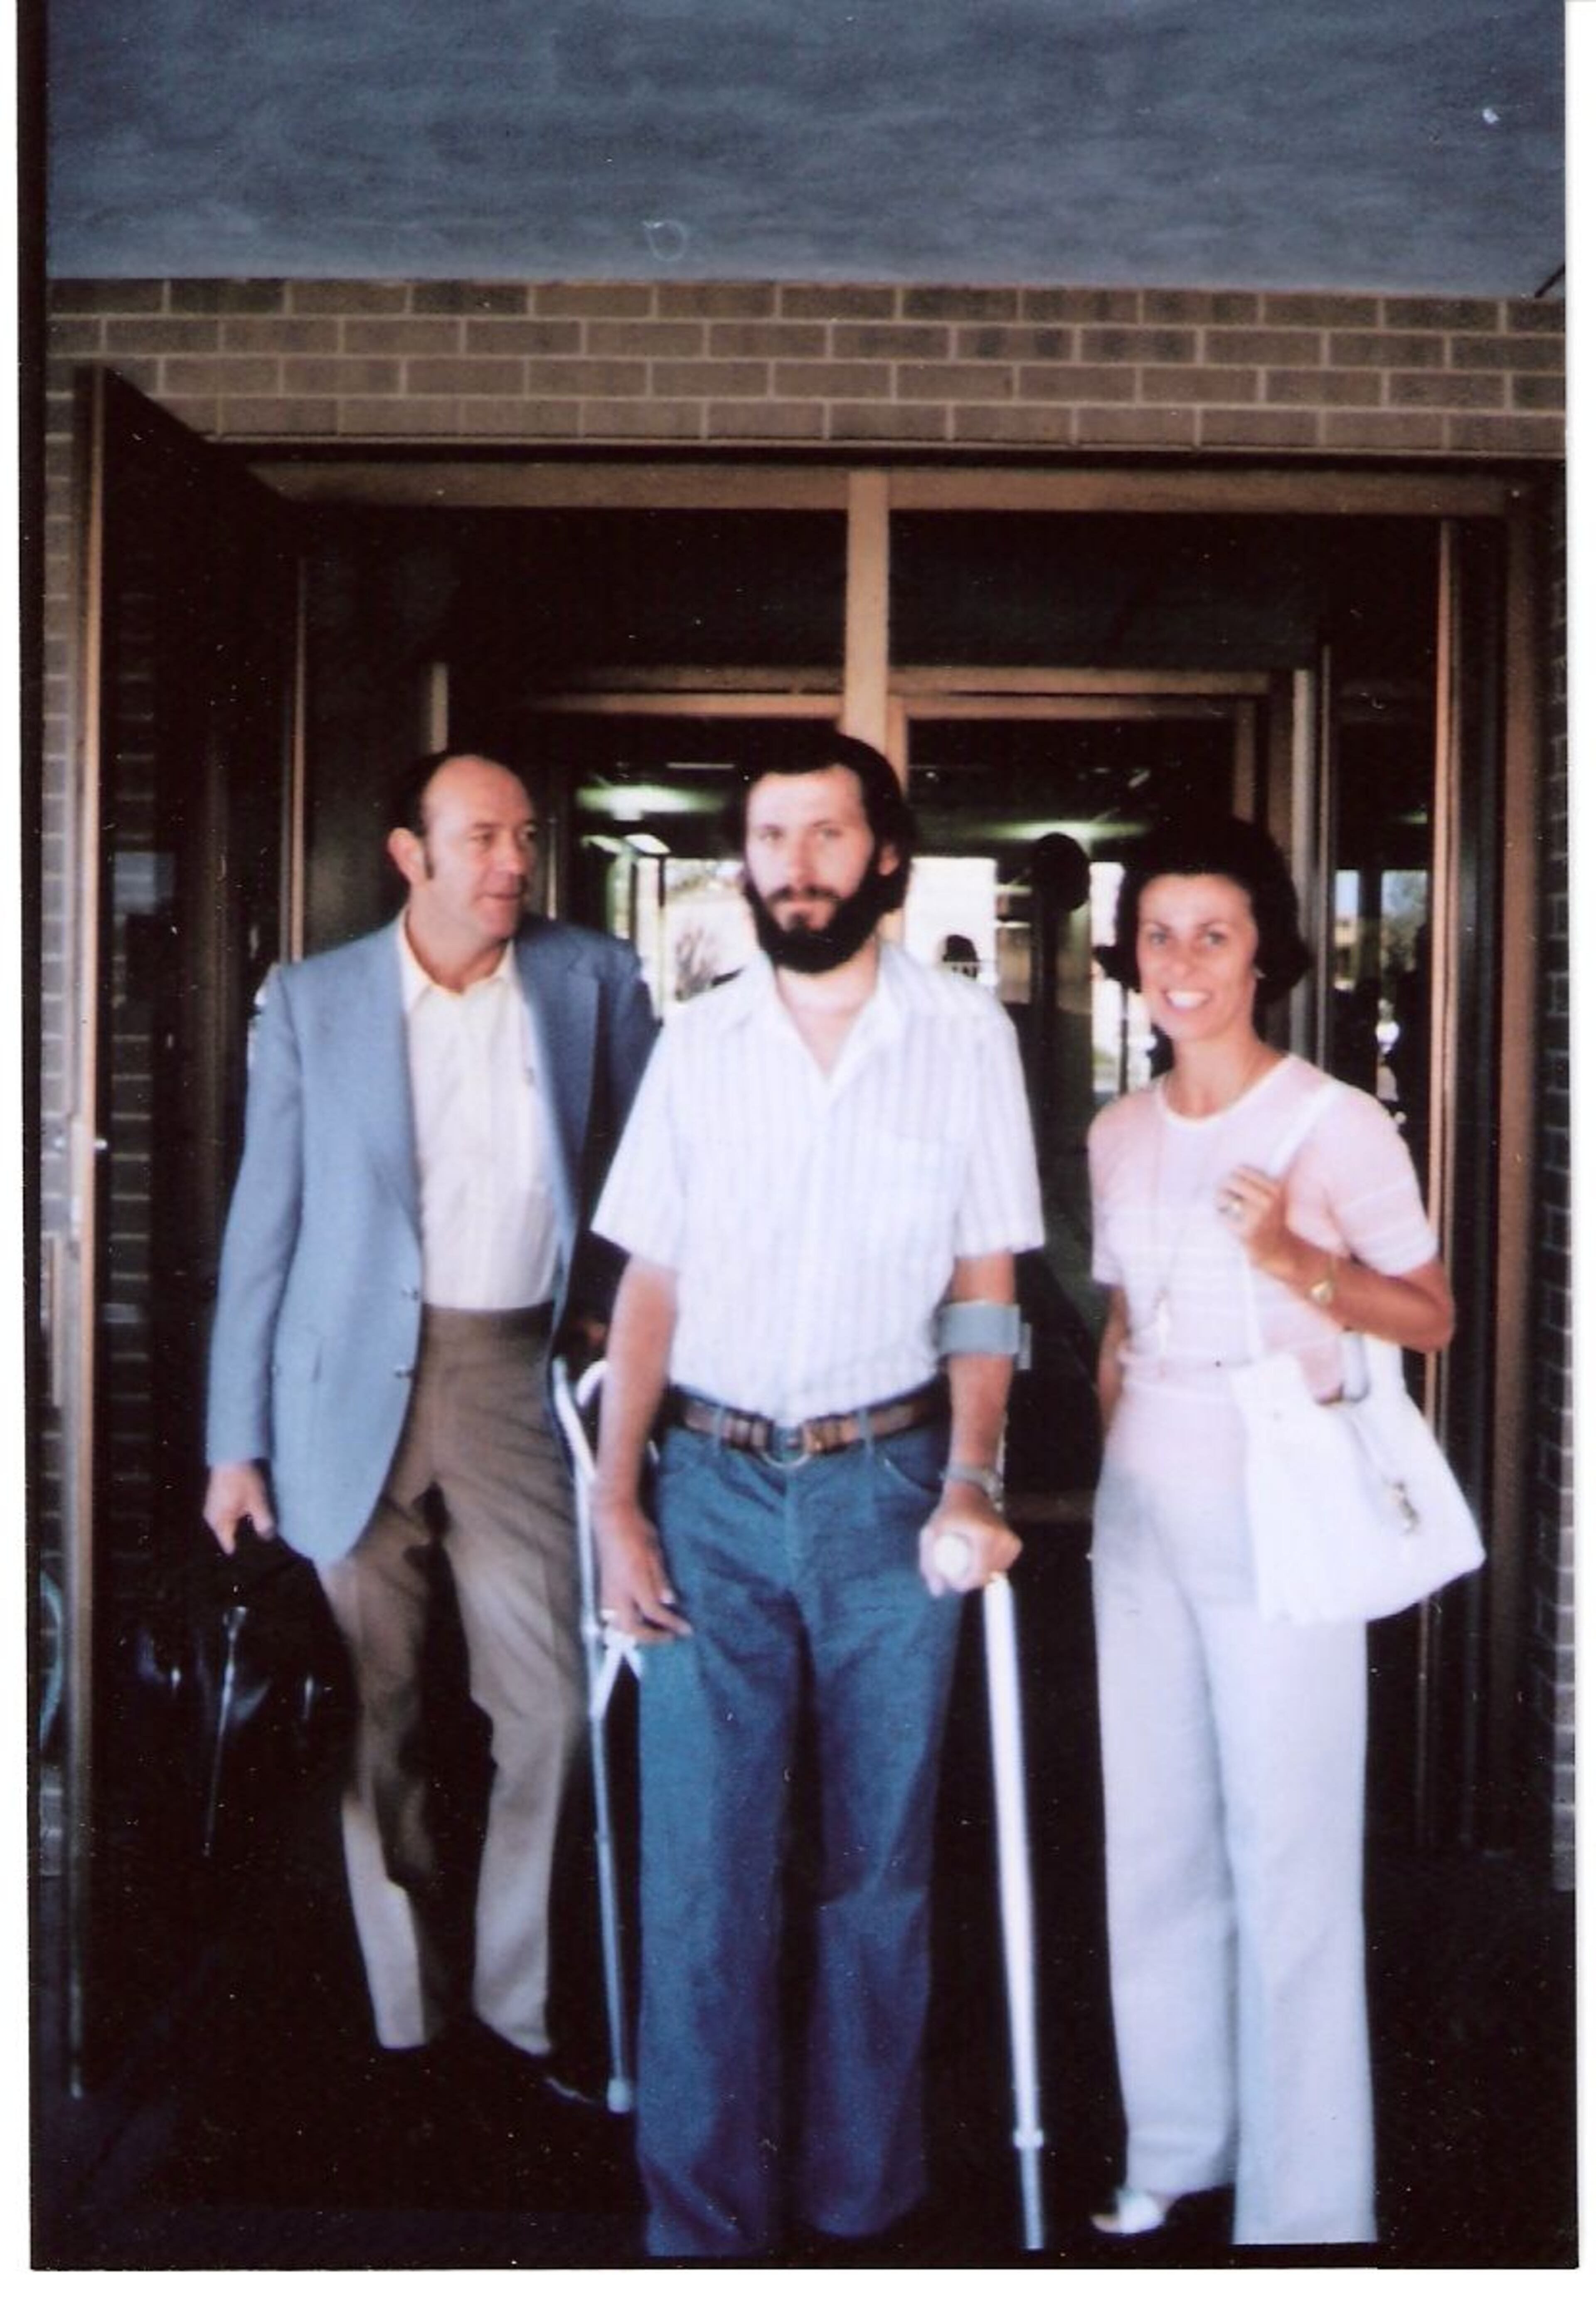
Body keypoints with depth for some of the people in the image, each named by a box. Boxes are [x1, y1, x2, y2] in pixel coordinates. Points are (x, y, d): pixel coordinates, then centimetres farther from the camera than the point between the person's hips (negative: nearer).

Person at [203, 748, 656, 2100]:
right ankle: (409, 2020, 20)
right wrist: (237, 1440, 0)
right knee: (378, 1725, 6)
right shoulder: (313, 1001, 2)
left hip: (521, 1381, 1)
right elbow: (266, 1221, 2)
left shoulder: (593, 981, 4)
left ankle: (518, 2012, 17)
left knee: (549, 1712, 0)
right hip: (355, 1392, 0)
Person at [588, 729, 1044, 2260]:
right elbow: (649, 1286, 6)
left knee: (878, 1859, 10)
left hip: (887, 1489, -1)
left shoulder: (965, 1037, 0)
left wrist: (971, 1482, -10)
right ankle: (702, 2219, 15)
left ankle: (858, 2193, 26)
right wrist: (614, 1503, -1)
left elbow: (983, 1287, 2)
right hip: (713, 1489, 1)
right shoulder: (697, 1043, 5)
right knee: (700, 1864, 1)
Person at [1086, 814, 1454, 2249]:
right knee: (1153, 1844, 13)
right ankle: (1176, 2146, 29)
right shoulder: (1119, 1136, 8)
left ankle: (1303, 2199, 13)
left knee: (1288, 1858, -1)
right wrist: (1110, 1392, 14)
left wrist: (1294, 1263, -19)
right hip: (1141, 1507, 6)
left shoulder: (1339, 1126, -8)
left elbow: (1431, 1316, -5)